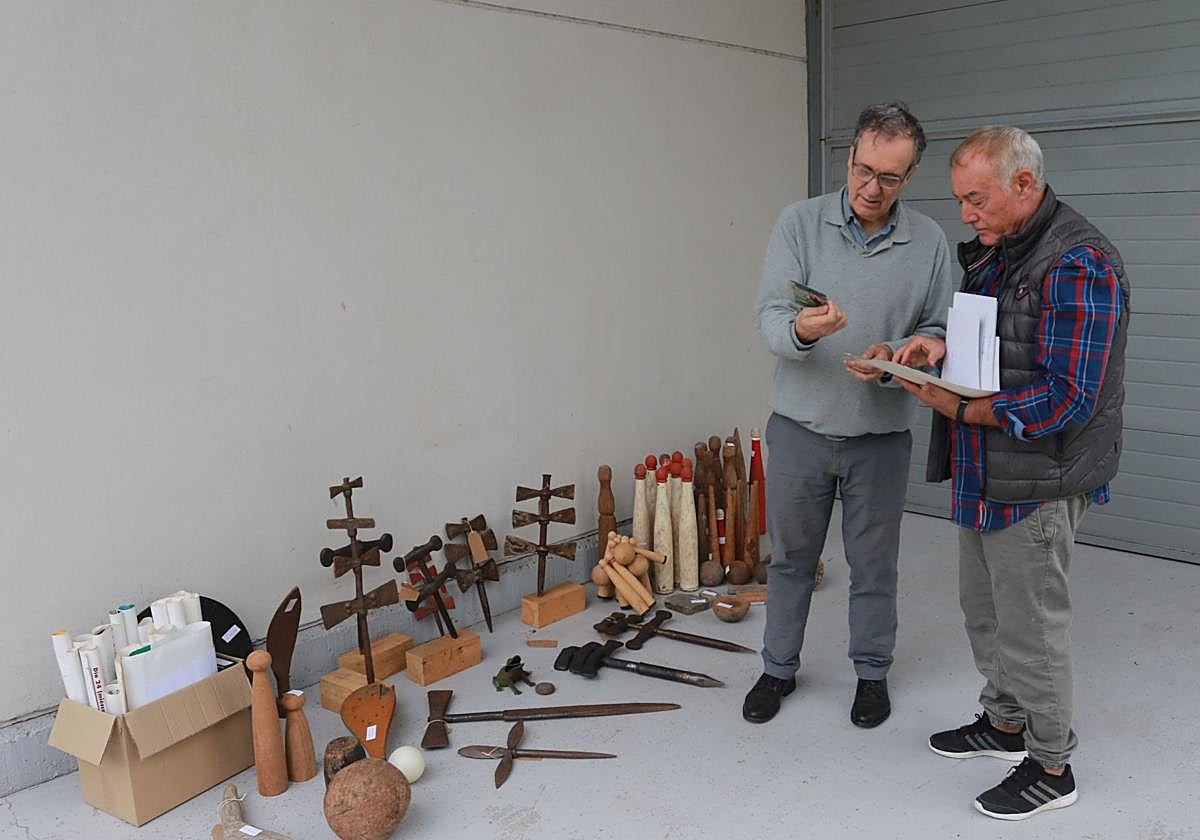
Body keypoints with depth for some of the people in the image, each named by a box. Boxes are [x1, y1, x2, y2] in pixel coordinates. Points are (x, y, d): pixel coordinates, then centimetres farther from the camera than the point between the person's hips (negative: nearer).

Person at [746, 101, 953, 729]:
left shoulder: (929, 241, -1)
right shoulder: (800, 222, -6)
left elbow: (936, 332, 2)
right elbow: (768, 316, -13)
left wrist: (894, 357, -19)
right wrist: (799, 330, -36)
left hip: (881, 435, 1)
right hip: (800, 427, 0)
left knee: (874, 565, 14)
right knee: (791, 557, 15)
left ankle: (872, 673, 35)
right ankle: (779, 668, 33)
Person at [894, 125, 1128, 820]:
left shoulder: (1078, 264, -20)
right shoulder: (992, 251, 10)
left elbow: (1068, 398, -25)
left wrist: (960, 409, -21)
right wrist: (942, 345, 0)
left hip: (1037, 482, -9)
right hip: (985, 476, 9)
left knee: (1030, 621, 3)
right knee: (983, 606, 21)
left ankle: (1051, 768, 23)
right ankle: (1005, 723, 41)